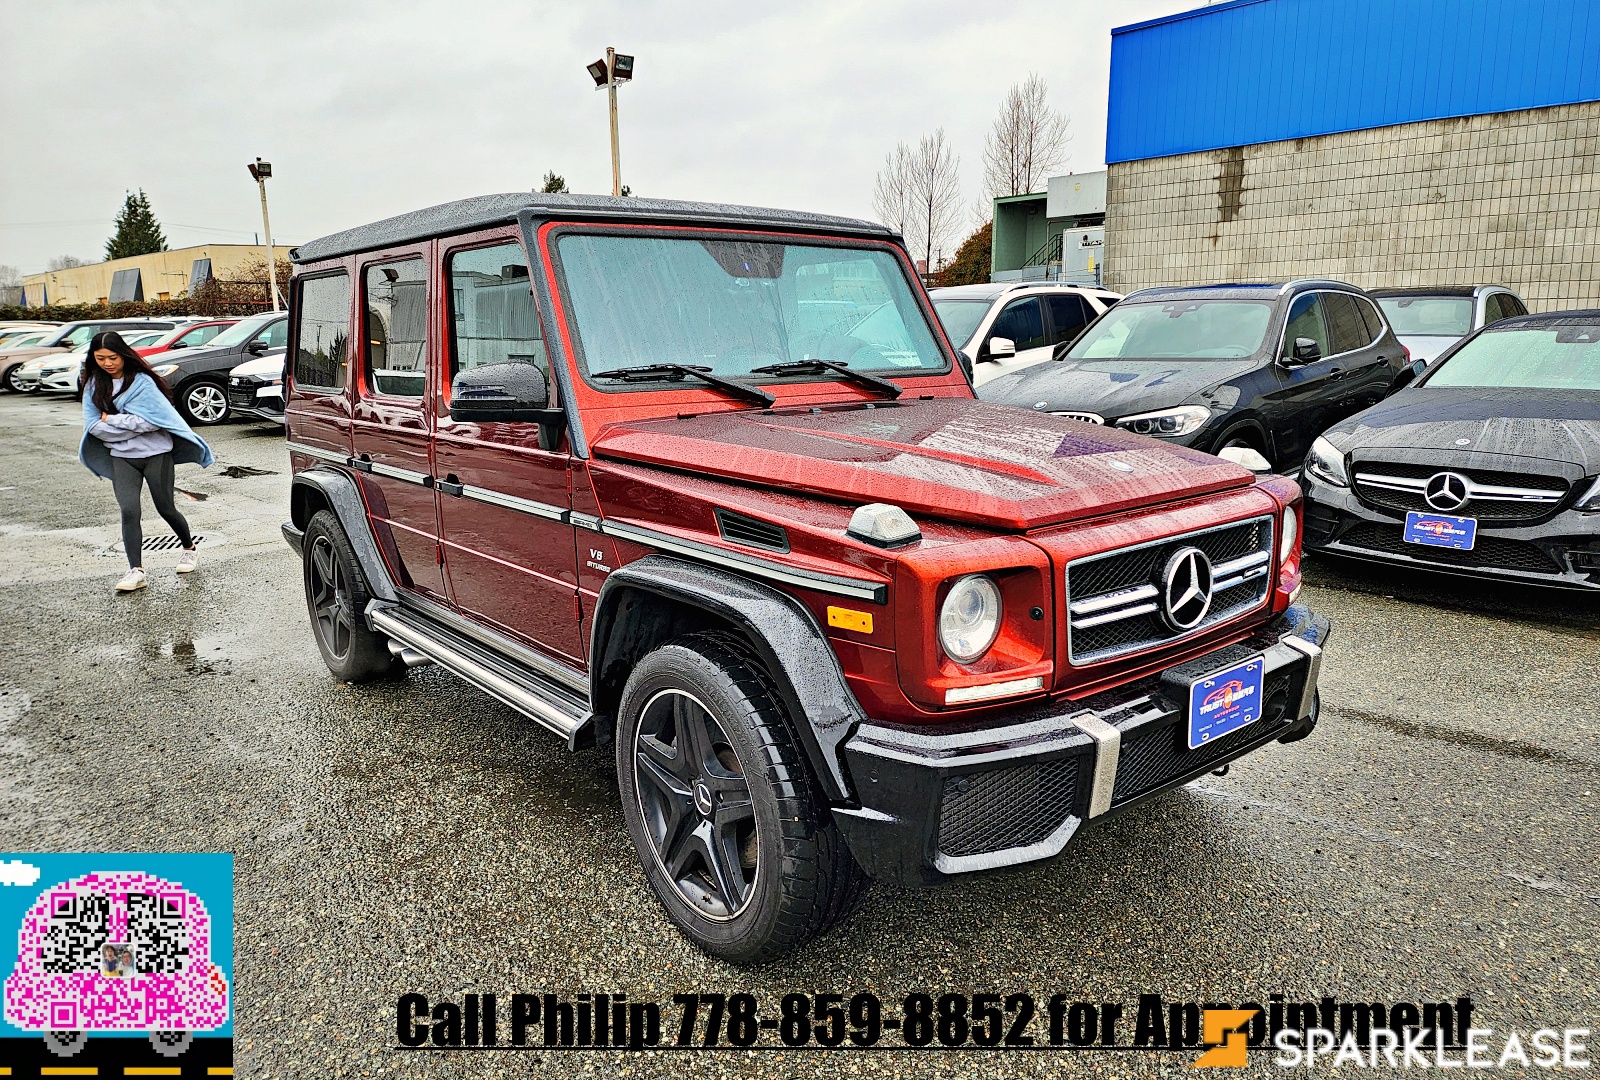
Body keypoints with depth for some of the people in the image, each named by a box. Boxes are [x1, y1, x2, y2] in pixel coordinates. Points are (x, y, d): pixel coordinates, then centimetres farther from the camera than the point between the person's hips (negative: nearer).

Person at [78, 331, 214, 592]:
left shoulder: (142, 381, -10)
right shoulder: (94, 385, 4)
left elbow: (150, 421, -18)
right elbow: (93, 426, -2)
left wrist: (112, 419, -11)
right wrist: (130, 425, -12)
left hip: (156, 453, -3)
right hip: (121, 456, 3)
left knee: (166, 508, 8)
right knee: (129, 510, -11)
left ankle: (189, 549, 33)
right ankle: (136, 570, -12)